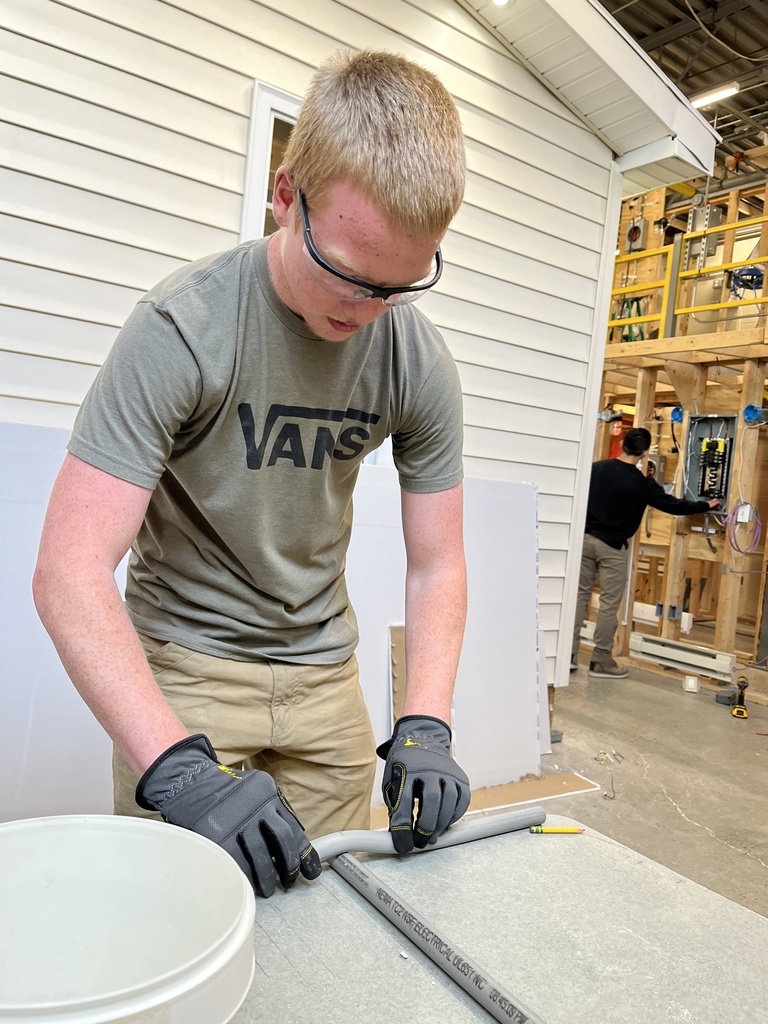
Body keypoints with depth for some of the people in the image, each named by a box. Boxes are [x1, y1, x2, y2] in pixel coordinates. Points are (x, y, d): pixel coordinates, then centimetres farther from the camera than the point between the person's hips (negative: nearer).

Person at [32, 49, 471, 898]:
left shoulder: (421, 363, -10)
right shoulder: (184, 327, -22)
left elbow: (435, 566, -6)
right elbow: (68, 570, -26)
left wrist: (423, 729, -19)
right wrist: (179, 770, -36)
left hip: (322, 669, 4)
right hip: (185, 658, -3)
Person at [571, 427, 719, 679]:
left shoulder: (597, 467, 2)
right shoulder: (641, 483, -9)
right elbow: (674, 506, -1)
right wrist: (706, 505, 13)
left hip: (586, 538, 5)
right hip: (612, 546, -5)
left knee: (580, 595, 8)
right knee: (609, 603, 3)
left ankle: (569, 655, 9)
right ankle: (602, 662, 8)